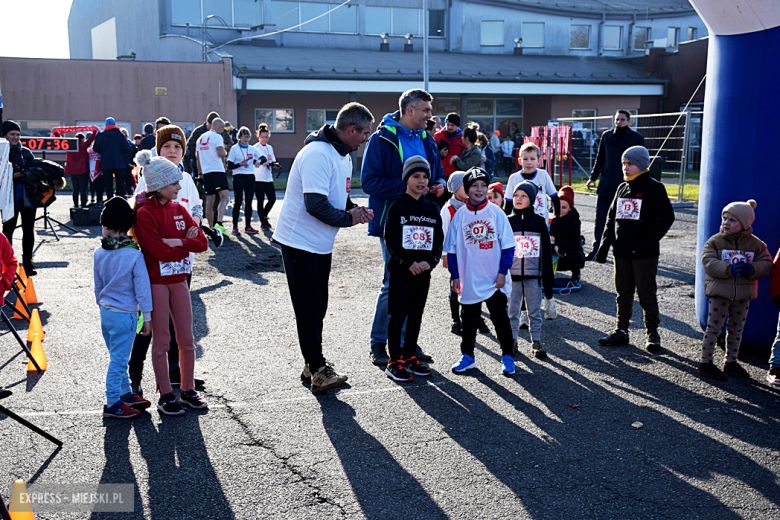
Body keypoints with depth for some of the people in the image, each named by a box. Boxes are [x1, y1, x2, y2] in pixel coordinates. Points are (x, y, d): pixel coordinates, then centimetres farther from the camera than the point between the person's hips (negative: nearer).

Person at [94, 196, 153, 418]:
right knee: (118, 360, 2)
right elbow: (142, 288, -13)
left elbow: (97, 287, 10)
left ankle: (125, 393, 32)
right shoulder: (135, 255, -17)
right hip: (125, 314, -6)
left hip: (105, 312, 6)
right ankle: (112, 404, 10)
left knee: (118, 357, 19)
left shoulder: (99, 254, -1)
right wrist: (147, 317, -5)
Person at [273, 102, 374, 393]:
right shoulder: (318, 154, -22)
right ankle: (318, 370, 2)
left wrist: (356, 210, 1)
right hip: (300, 242, -10)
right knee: (309, 309, -4)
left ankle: (312, 367, 24)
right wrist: (348, 218, -16)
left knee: (318, 307, 14)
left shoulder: (344, 156, 12)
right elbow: (316, 205, -29)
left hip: (321, 244, 10)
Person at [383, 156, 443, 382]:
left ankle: (409, 357, 21)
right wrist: (408, 263, -16)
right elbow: (391, 240, -9)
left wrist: (430, 261, -7)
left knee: (416, 315, 10)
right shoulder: (397, 206, -4)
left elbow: (439, 240, 9)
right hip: (400, 270, -5)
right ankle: (394, 361, 4)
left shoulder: (432, 209, 10)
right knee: (398, 315, -2)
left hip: (424, 270, 5)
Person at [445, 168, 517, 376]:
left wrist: (503, 272, -7)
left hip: (494, 280, -2)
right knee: (469, 319, 13)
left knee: (500, 317, 5)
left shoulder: (496, 213, -3)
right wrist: (455, 275, 3)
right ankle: (467, 356, 26)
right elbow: (452, 248, 5)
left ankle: (507, 356, 18)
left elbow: (508, 245, -2)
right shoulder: (460, 215, 1)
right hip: (469, 280, 2)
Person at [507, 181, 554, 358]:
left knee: (535, 312, 5)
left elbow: (546, 251, 4)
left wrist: (548, 280, 2)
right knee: (512, 311, 7)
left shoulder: (539, 221, 2)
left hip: (533, 276, -1)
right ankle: (512, 340, 19)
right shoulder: (508, 222, 4)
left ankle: (536, 342, 16)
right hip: (512, 276, 1)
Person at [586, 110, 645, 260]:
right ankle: (596, 249, 8)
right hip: (606, 184, 3)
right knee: (600, 217, 1)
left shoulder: (636, 139, -1)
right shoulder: (606, 136, 9)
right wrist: (593, 177, 13)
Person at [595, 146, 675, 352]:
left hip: (644, 254, -6)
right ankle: (621, 331, 21)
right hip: (621, 252, 6)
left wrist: (647, 241, -18)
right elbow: (611, 217, 17)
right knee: (623, 292, 12)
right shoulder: (622, 188, 12)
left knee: (647, 294, 2)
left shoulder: (654, 188, -6)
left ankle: (652, 333, 16)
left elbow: (667, 217, -11)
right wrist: (604, 244, 9)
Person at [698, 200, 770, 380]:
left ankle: (730, 362, 27)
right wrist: (729, 269, -26)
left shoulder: (756, 244, 3)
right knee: (714, 327, 0)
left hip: (743, 293, 3)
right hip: (720, 292, -3)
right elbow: (708, 262, -14)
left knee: (736, 329, 14)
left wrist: (751, 269, -18)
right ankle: (706, 362, 8)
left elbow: (766, 263, 3)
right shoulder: (715, 241, -5)